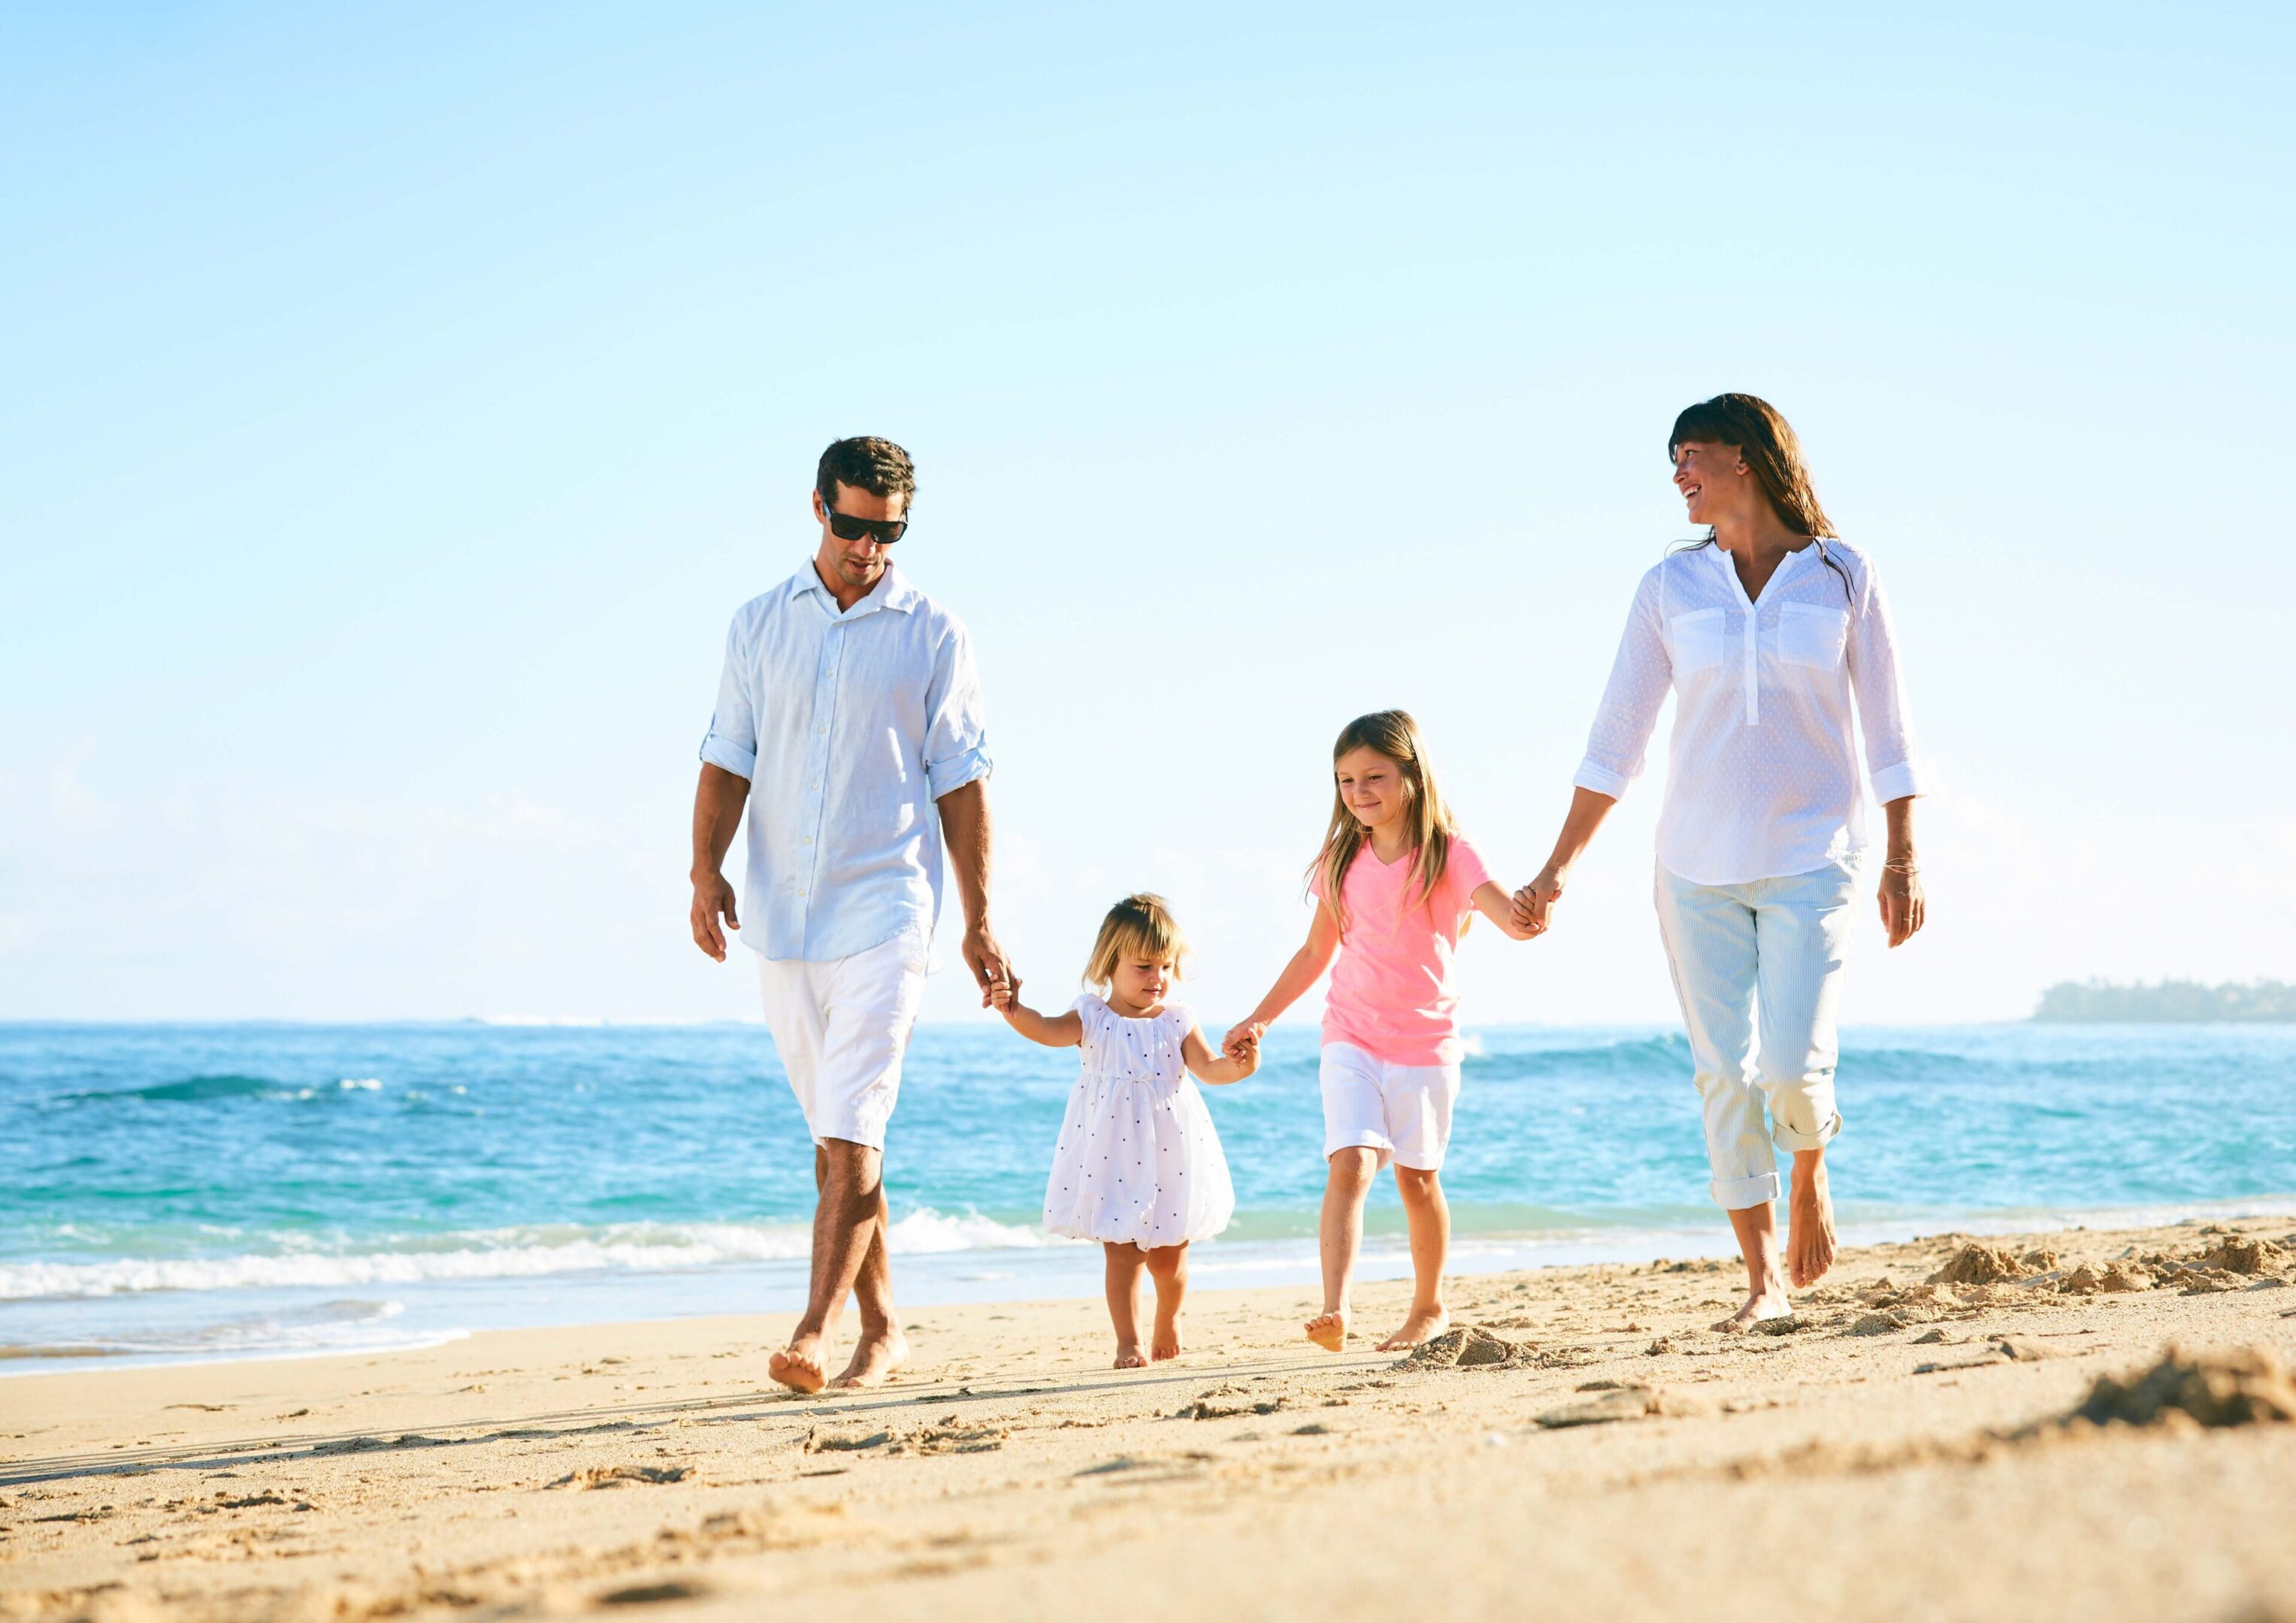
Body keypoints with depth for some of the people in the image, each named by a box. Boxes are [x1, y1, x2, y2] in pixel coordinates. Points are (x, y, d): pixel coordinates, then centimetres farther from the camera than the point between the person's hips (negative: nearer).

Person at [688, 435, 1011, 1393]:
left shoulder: (933, 636, 4)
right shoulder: (759, 626, 11)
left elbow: (960, 782, 5)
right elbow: (728, 760, 9)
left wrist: (979, 922, 3)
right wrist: (707, 870, -6)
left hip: (883, 907, -3)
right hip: (781, 911, 4)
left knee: (850, 1133, -15)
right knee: (833, 1135, 9)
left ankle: (815, 1333, -20)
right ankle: (882, 1329, 18)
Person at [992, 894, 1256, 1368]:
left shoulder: (1177, 1021, 3)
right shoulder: (1092, 1018, 0)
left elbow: (1208, 1067, -4)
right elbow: (1049, 1031, -16)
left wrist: (1237, 1066, -26)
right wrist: (1016, 1012, -36)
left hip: (1169, 1154, 2)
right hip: (1113, 1157, -1)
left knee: (1169, 1255, 11)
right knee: (1122, 1253, -4)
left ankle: (1168, 1319, 38)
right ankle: (1129, 1342, 3)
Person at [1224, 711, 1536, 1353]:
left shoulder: (1448, 854, -7)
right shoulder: (1343, 862, 4)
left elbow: (1513, 918, -20)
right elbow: (1316, 952, 15)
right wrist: (1260, 1018, 15)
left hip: (1425, 1040, -1)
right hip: (1351, 1037, 2)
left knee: (1417, 1177, 10)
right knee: (1349, 1162, -17)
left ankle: (1430, 1307, 29)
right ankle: (1335, 1308, -28)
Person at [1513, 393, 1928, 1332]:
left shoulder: (1841, 576, 1)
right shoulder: (1671, 586, 4)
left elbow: (1885, 728, 4)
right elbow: (1617, 737, 5)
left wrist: (1903, 861, 0)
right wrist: (1558, 868, 1)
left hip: (1810, 858, -2)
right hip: (1699, 864, 2)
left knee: (1793, 1063, -13)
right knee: (1724, 1072, -2)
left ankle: (1809, 1177, 21)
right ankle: (1764, 1279, 7)